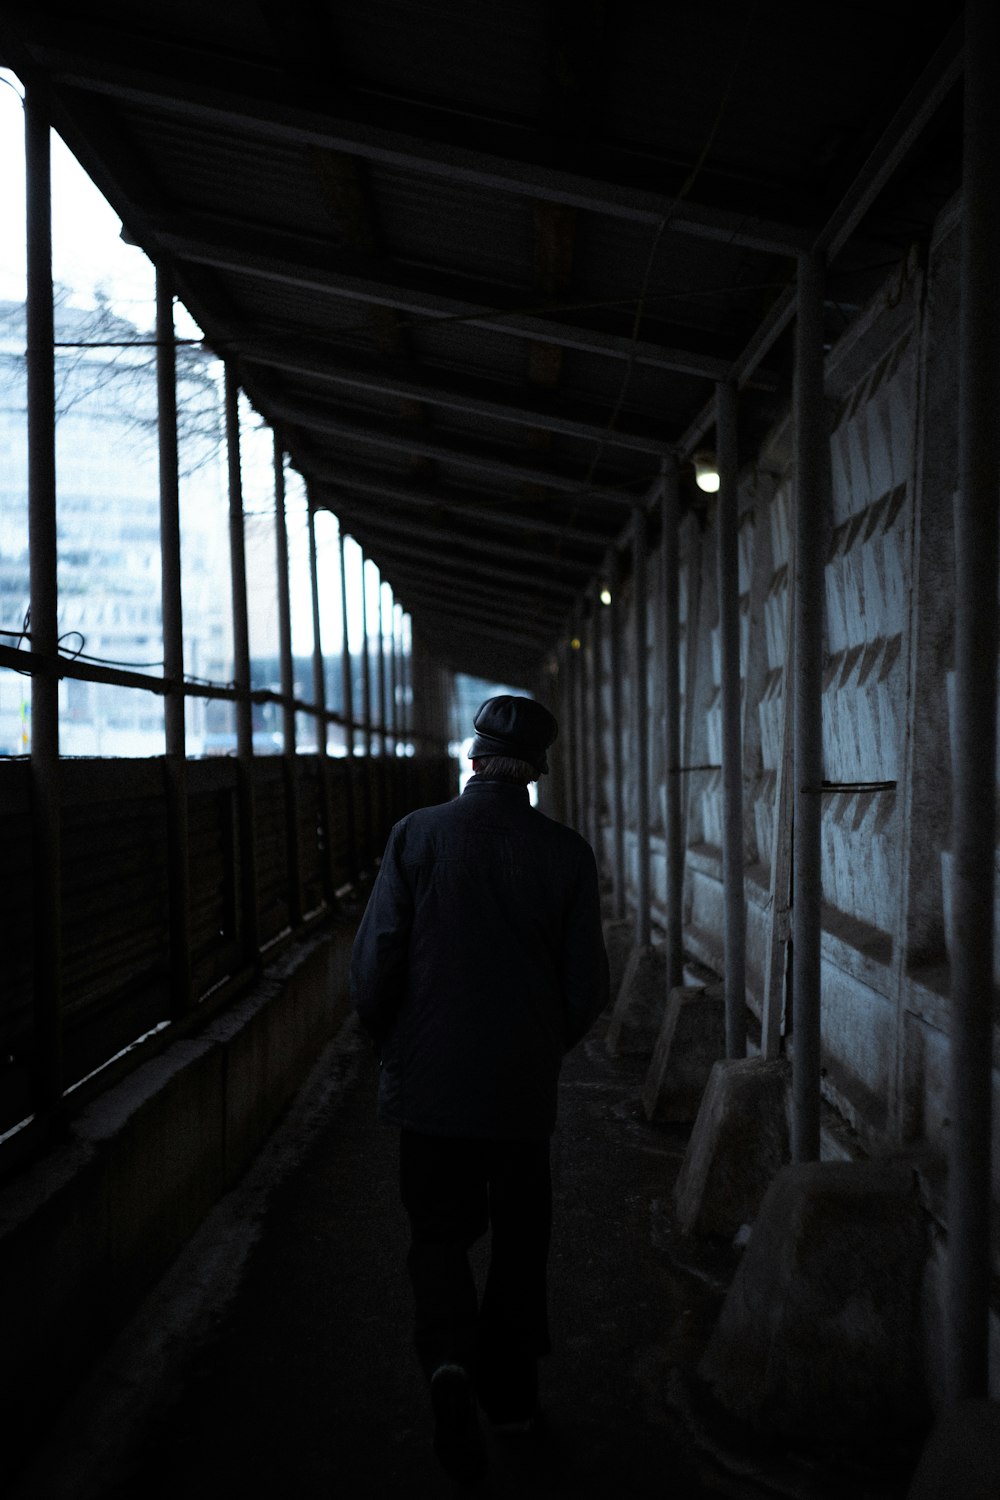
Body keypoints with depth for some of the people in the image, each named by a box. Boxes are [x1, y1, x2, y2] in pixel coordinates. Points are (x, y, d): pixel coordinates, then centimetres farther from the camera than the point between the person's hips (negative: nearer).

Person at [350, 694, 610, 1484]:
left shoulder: (417, 835, -9)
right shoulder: (566, 852, -7)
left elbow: (373, 964, -9)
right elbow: (588, 986, -4)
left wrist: (394, 1045, 9)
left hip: (430, 1083, 0)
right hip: (524, 1089, 1)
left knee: (440, 1234, 14)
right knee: (520, 1241, 18)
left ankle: (452, 1359, -10)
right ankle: (512, 1394, 29)